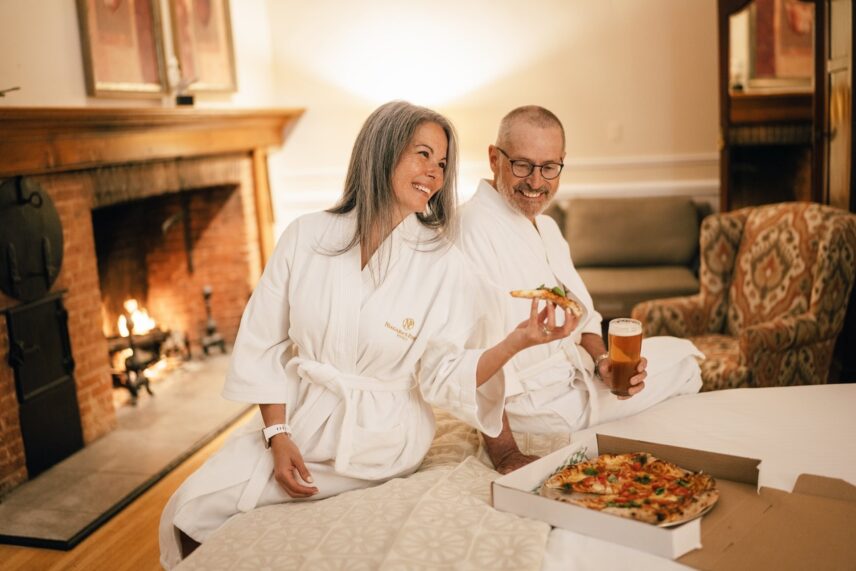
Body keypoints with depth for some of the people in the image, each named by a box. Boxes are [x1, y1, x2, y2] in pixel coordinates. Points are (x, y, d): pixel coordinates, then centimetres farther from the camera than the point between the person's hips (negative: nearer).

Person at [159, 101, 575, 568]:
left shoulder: (444, 267, -9)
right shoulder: (307, 237, -4)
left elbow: (442, 379, -10)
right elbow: (263, 345, 0)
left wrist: (516, 342, -26)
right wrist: (278, 435, -9)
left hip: (377, 435, -3)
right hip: (296, 415, 3)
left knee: (211, 511, -15)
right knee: (185, 513, -9)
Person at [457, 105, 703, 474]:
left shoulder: (546, 226, 10)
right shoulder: (475, 228, -24)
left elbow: (581, 315, 14)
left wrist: (602, 360, -7)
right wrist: (505, 455, -30)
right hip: (533, 399, -9)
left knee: (681, 356, 18)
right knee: (682, 364, -1)